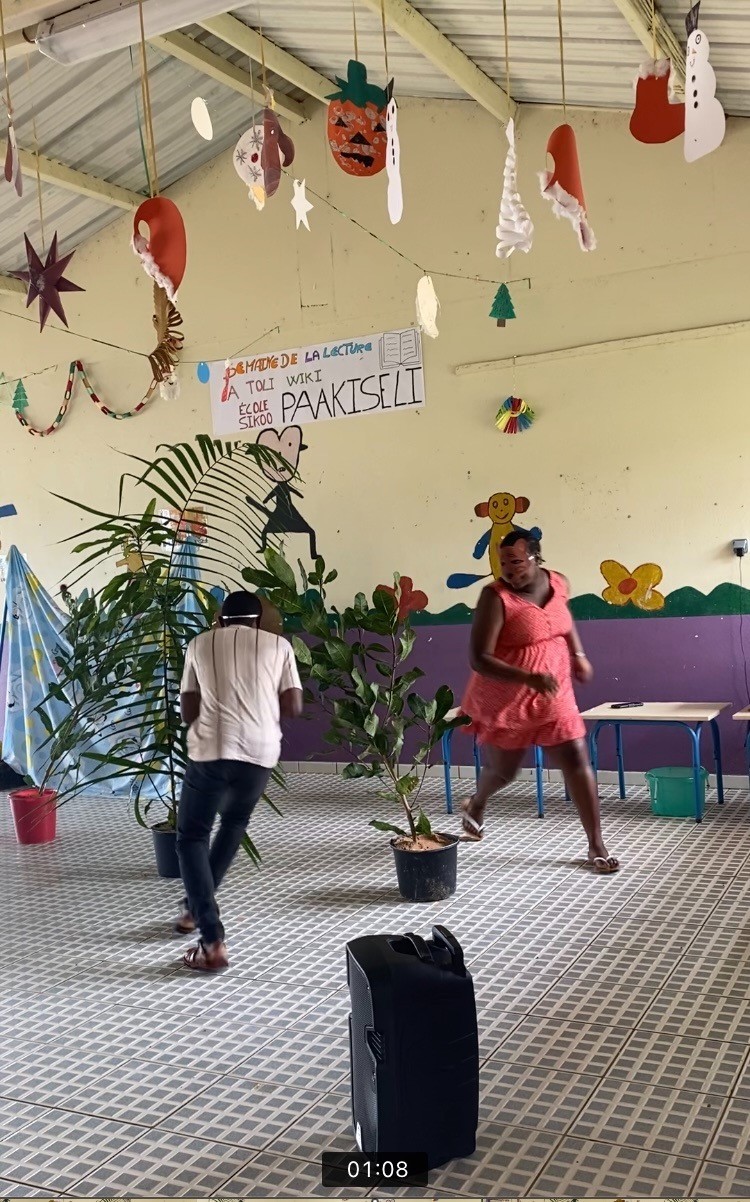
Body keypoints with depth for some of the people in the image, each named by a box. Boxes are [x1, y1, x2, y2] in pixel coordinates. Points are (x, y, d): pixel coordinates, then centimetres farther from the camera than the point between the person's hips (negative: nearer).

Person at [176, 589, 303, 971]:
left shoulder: (200, 644, 11)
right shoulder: (278, 645, 11)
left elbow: (188, 713, 9)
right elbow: (293, 708, 6)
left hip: (211, 751, -2)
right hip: (260, 753, 2)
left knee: (191, 837, 10)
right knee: (234, 823, 28)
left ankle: (212, 943, -2)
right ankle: (196, 907, 38)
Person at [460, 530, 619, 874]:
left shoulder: (558, 583, -5)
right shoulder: (495, 597, -23)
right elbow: (479, 659, -28)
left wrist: (578, 654, 13)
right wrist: (529, 677, -38)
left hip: (554, 697, 4)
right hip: (505, 700, -4)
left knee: (577, 762, -4)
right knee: (503, 770, 14)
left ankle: (596, 846, 6)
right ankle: (475, 807, 49)